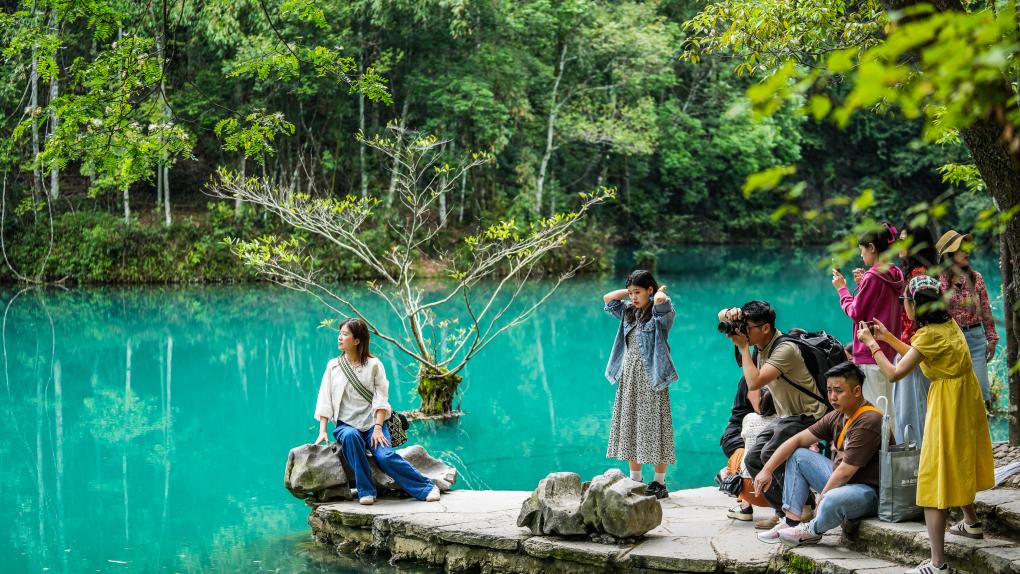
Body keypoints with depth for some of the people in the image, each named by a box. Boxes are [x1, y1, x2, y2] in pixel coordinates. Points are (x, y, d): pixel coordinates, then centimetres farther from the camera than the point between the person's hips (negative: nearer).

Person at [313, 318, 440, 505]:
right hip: (345, 424, 1)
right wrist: (322, 431, -5)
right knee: (351, 436, -36)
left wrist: (378, 428, -14)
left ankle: (426, 488, -12)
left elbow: (380, 399, -1)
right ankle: (365, 491, -28)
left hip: (371, 422, -1)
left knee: (385, 456, -27)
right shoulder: (333, 366, 9)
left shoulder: (373, 365, 4)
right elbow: (325, 400, 6)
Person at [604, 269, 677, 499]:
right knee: (630, 428, 8)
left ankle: (659, 483, 3)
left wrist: (659, 291, -8)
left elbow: (661, 300, -29)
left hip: (651, 378, -7)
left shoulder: (660, 313, -9)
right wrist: (629, 290, 9)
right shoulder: (629, 311, 12)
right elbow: (607, 298, 15)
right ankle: (635, 482, 15)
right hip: (628, 377, 7)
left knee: (653, 427, -4)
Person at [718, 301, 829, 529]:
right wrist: (730, 314, -14)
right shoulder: (760, 343, 2)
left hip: (808, 415, -9)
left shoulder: (785, 349, -24)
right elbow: (722, 316, 11)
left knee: (771, 454, -24)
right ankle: (784, 512, 4)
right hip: (785, 417, 9)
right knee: (753, 458, 0)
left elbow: (754, 382, -32)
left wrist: (743, 347, -22)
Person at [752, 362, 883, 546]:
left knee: (833, 500, -41)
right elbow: (798, 440, 10)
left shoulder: (868, 421, -21)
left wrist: (822, 497, -12)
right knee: (798, 455, 10)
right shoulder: (837, 417, 8)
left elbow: (845, 471, -22)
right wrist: (767, 470, 4)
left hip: (868, 491, -9)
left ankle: (813, 531, -4)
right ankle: (791, 522, 0)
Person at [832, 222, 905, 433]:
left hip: (870, 352, -9)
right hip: (889, 350, 9)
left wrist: (842, 288, 2)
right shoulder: (895, 275, 9)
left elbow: (856, 312, -10)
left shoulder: (872, 277, -16)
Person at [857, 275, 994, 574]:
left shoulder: (929, 334, -21)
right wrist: (888, 337, 16)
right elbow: (921, 356, 17)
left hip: (948, 404, -9)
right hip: (964, 400, 9)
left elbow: (894, 373, -20)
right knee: (958, 463, 30)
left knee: (934, 478, -7)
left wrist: (871, 343, -9)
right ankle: (971, 522, 48)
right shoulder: (948, 323, 5)